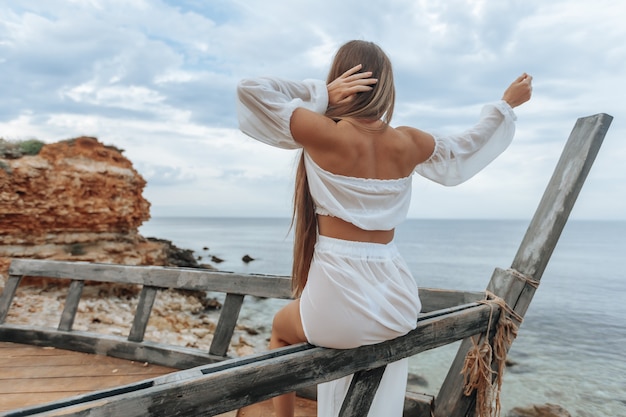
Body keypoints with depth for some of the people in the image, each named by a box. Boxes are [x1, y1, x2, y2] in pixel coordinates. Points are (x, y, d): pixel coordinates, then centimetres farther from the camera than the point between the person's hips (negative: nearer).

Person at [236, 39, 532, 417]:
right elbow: (466, 145, 20)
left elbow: (249, 89, -3)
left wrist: (321, 93, -4)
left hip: (339, 296, -4)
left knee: (281, 330, 32)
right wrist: (507, 103, 34)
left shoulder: (325, 134, -13)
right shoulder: (408, 142, 0)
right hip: (397, 303, 5)